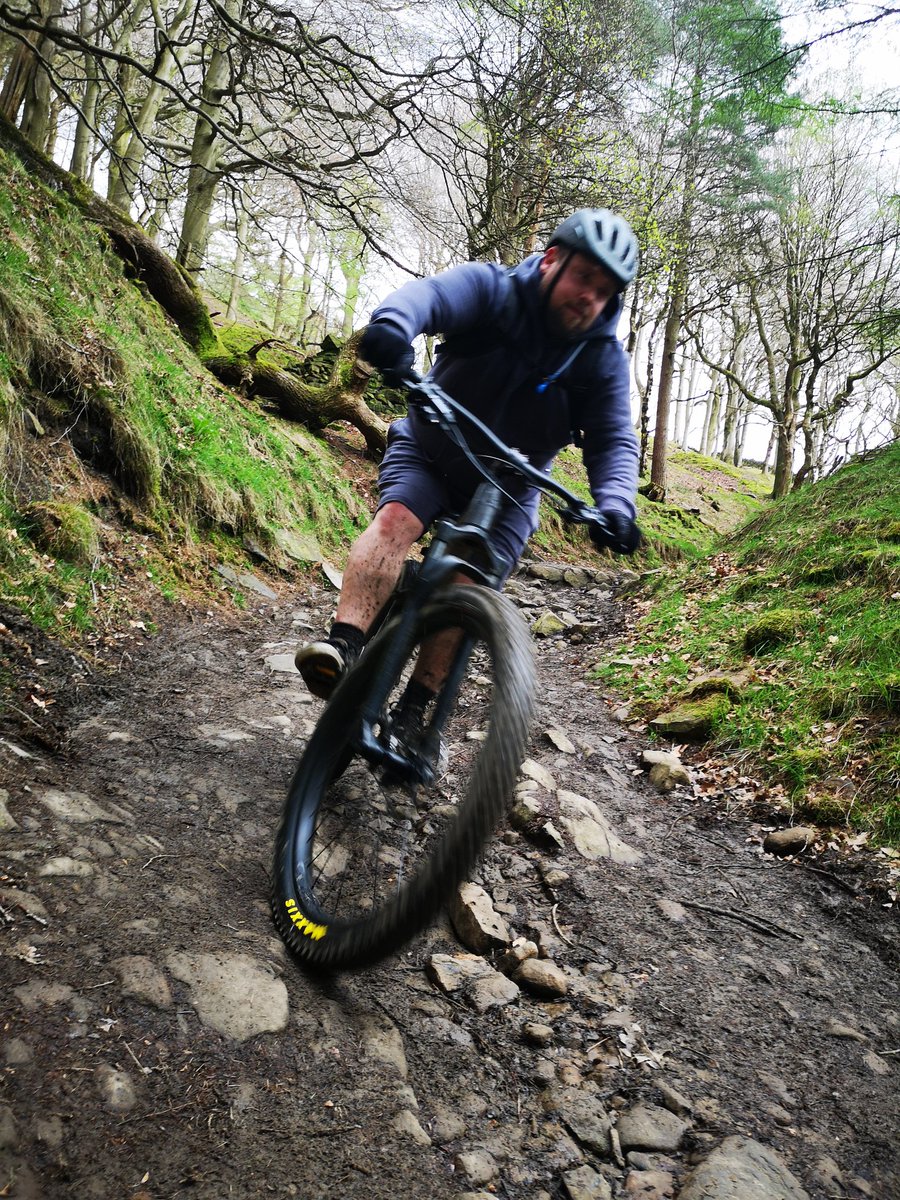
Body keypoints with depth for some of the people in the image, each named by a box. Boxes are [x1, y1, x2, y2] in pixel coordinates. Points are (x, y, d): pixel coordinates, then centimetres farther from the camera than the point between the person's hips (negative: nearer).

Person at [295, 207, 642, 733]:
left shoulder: (604, 358, -10)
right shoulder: (491, 289, -16)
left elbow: (616, 441, -13)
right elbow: (430, 294, -36)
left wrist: (615, 506, -35)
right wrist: (391, 325, -61)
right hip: (429, 453, -1)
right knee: (395, 518, -30)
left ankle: (415, 711, -2)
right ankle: (345, 642, -39)